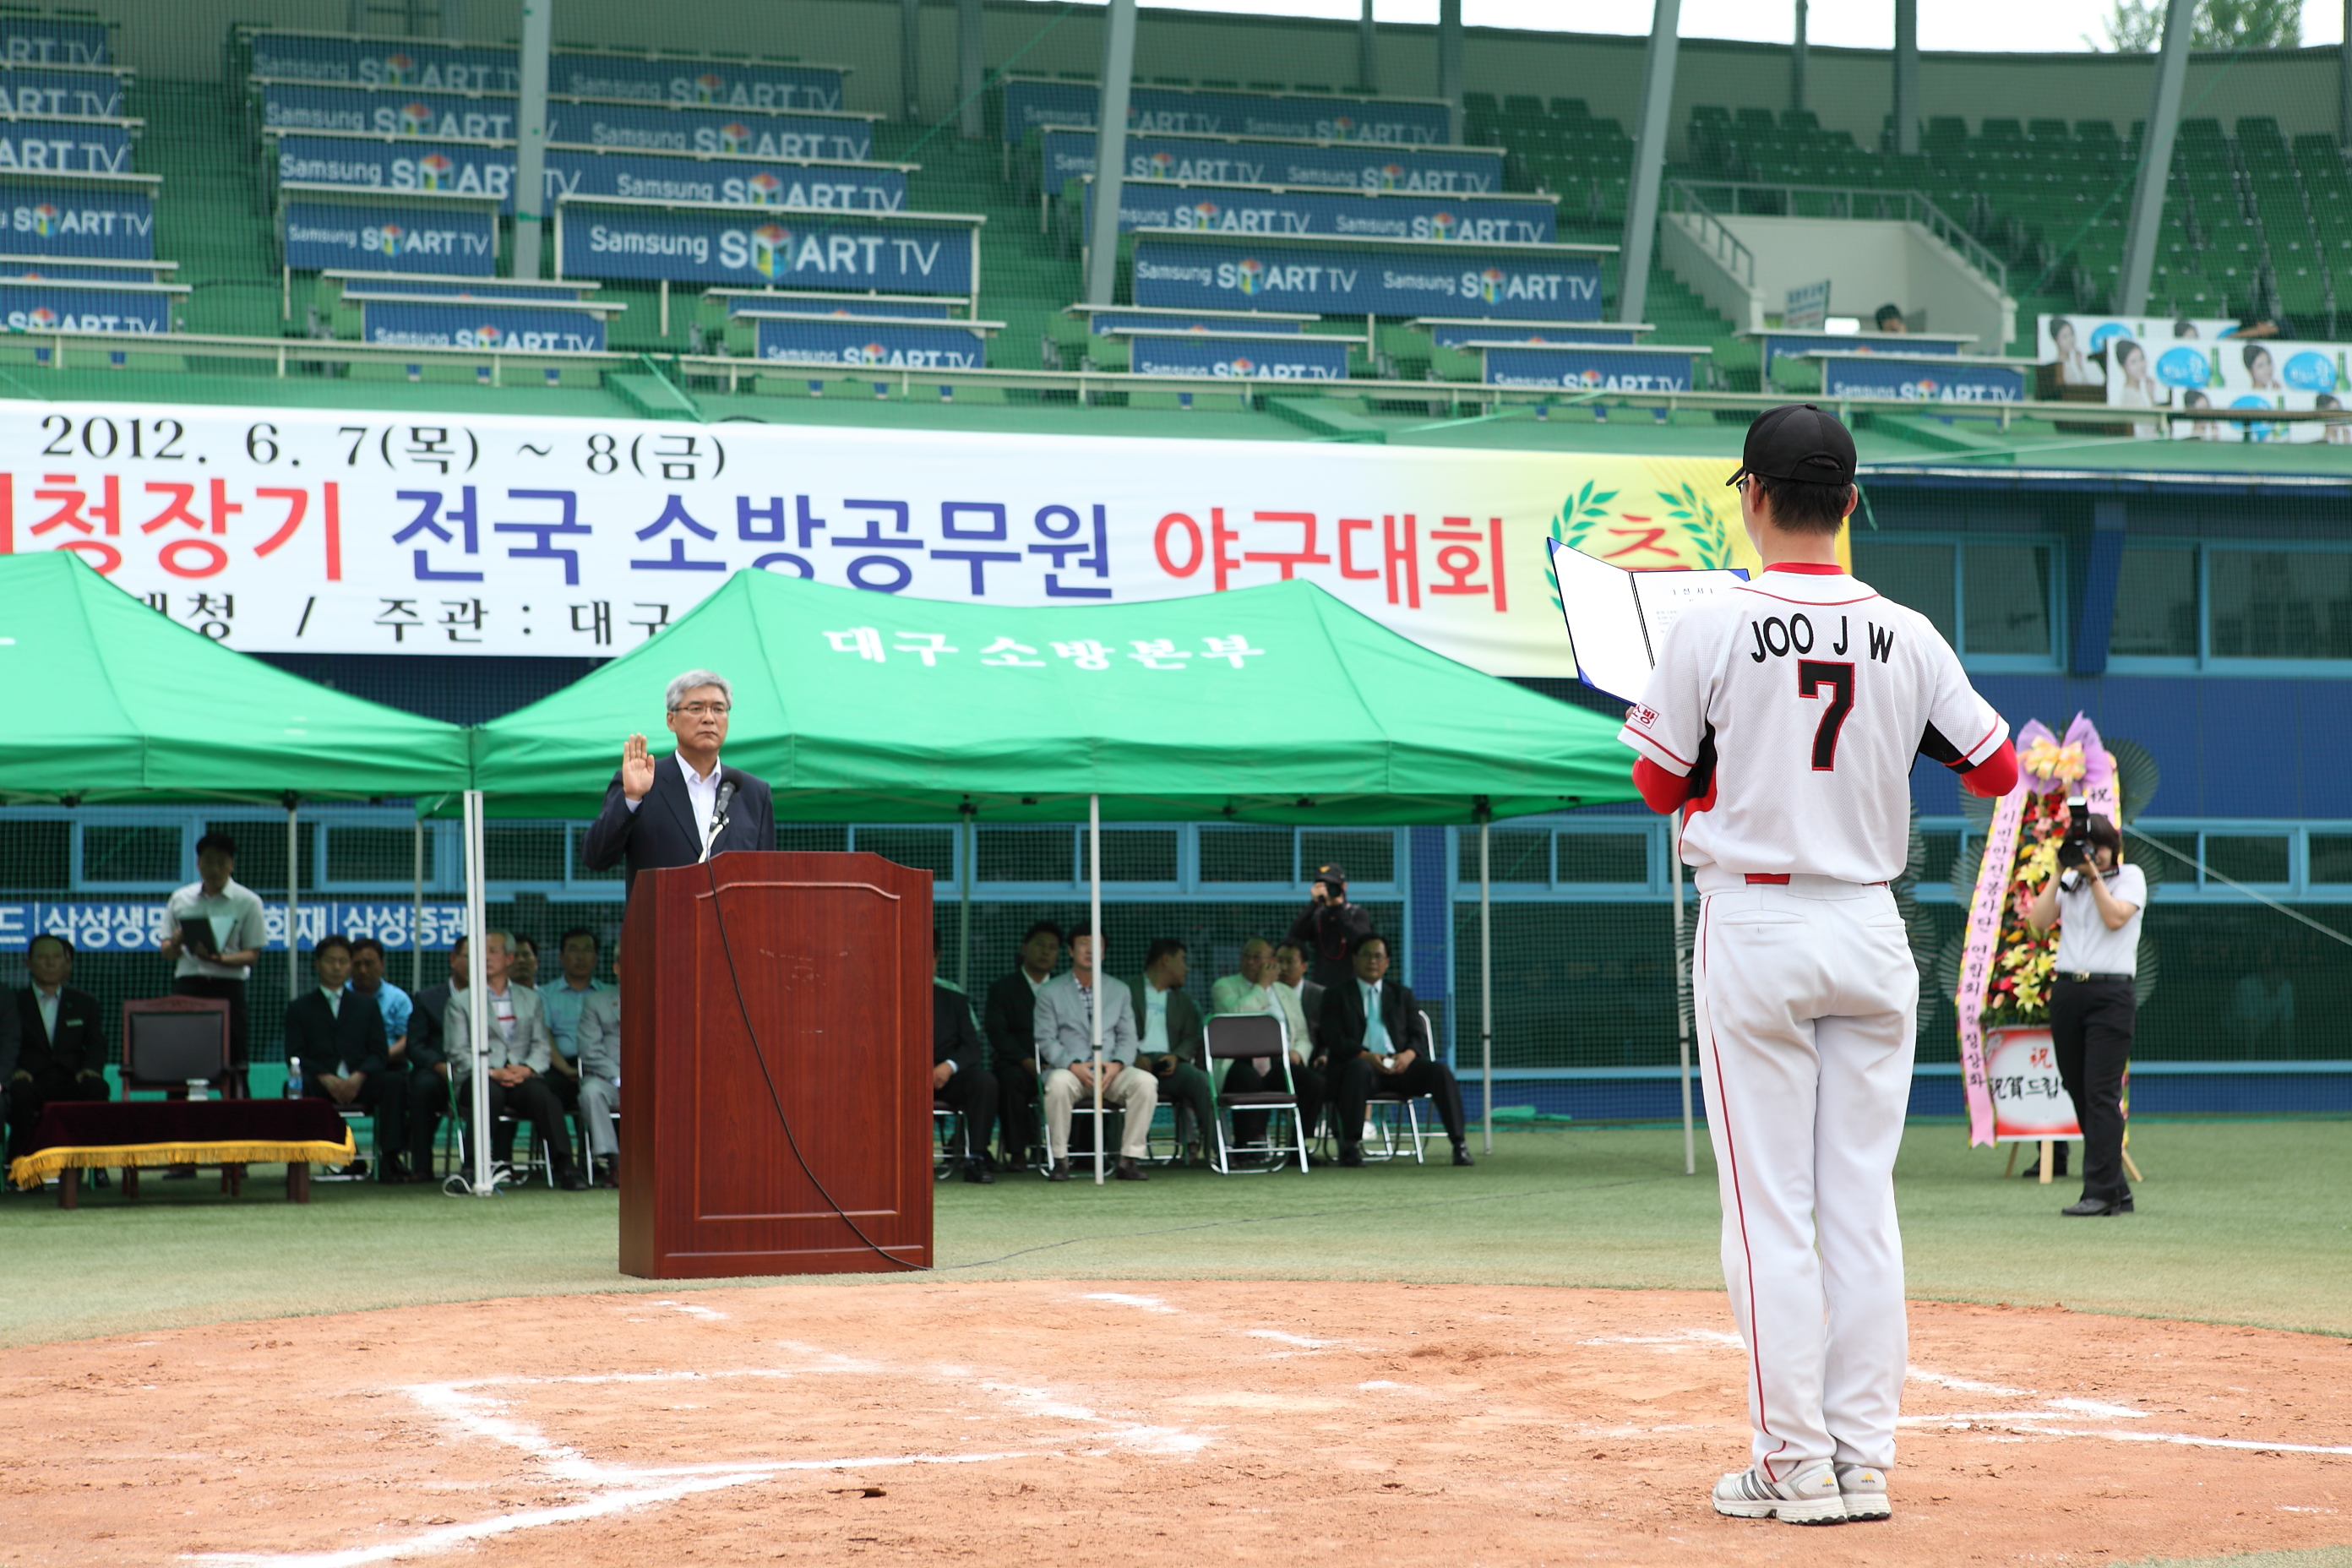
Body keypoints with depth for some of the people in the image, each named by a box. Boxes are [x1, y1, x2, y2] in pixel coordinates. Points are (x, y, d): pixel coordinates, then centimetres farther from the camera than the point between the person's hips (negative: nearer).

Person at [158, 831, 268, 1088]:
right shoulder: (180, 900, 11)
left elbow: (252, 954, -2)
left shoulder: (247, 901, 3)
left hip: (228, 983, -2)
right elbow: (167, 951, 13)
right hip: (188, 983, 2)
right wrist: (174, 945, -11)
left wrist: (217, 958, -19)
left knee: (233, 1061, -5)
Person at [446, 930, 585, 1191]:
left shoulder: (531, 999, 23)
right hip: (480, 1078, -1)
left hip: (522, 1078, 1)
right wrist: (491, 1072, -13)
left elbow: (542, 1046, 12)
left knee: (540, 1092, -34)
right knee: (491, 1093, -38)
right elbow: (459, 1052, 5)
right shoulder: (461, 1000, 16)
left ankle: (565, 1166, -40)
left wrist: (527, 1069, -11)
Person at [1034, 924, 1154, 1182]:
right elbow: (1046, 1040, 1)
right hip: (1069, 1069, -2)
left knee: (1146, 1082, -29)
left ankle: (1129, 1159, -21)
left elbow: (1127, 1037, 10)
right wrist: (1073, 1066, -17)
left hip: (1111, 1071, 2)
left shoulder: (1120, 991, 17)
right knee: (1058, 1083, -38)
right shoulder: (1050, 992, 9)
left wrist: (1117, 1064, -12)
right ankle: (1060, 1160, -24)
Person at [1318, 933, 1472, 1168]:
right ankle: (1350, 1146, -37)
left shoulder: (1402, 994, 23)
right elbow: (1335, 1041, 0)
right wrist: (1366, 1056, -19)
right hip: (1361, 1063, -3)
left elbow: (1419, 1035, 12)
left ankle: (1460, 1145, -27)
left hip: (1399, 1065, 3)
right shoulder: (1337, 997, 14)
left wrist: (1408, 1055, -13)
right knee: (1359, 1068, -39)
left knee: (1440, 1070, -25)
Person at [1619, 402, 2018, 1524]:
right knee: (1862, 1207, 8)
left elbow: (1661, 785, -1)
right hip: (1873, 932, 3)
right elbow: (1998, 773, 7)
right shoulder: (1906, 637, 1)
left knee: (1770, 1210, 0)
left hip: (1756, 928, -3)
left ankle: (1794, 1466, 0)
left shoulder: (1711, 629, -9)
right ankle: (1863, 1461, 9)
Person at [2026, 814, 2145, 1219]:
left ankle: (2100, 1190, -13)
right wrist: (2060, 874, 0)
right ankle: (2117, 1189, 11)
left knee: (2101, 1092, -11)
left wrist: (2093, 875, -11)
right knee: (2079, 1093, 5)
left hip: (2110, 992, -5)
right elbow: (2039, 922, 3)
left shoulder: (2130, 877, 5)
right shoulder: (2068, 881, 17)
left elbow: (2115, 917, -11)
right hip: (2066, 989, 5)